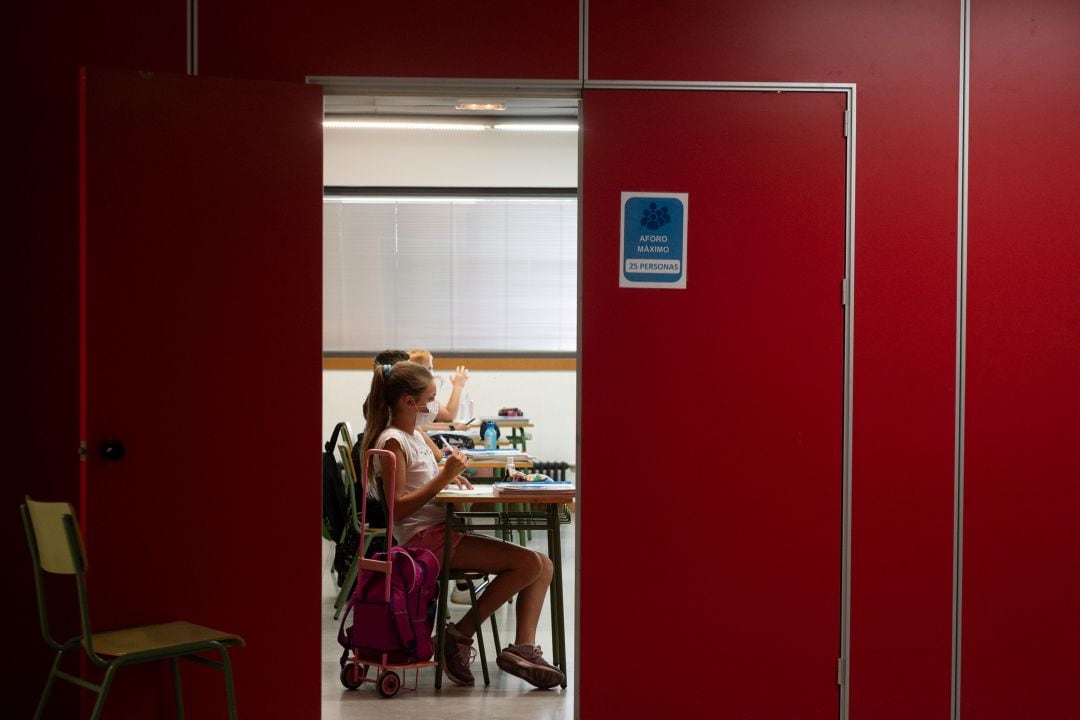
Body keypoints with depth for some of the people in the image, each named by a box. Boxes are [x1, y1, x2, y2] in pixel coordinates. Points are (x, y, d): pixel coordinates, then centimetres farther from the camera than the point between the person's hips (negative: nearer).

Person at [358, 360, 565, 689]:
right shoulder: (392, 441, -10)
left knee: (543, 566, -1)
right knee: (529, 563, -20)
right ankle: (461, 635, -11)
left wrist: (449, 474, 14)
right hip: (424, 538, -10)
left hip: (443, 531, 10)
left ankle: (523, 648, -14)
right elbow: (399, 508, -19)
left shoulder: (416, 436, 17)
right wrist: (444, 477, -20)